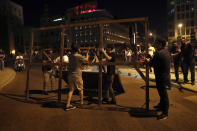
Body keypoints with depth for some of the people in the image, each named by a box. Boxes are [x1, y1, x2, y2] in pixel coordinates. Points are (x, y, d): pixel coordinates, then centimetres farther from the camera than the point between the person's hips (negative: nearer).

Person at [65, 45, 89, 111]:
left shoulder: (70, 56, 6)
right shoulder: (79, 56, -13)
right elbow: (86, 60, 0)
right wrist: (87, 53, 16)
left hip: (70, 75, 6)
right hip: (77, 75, -5)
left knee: (71, 90, 8)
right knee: (81, 89, 14)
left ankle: (67, 105, 3)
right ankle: (82, 102, 27)